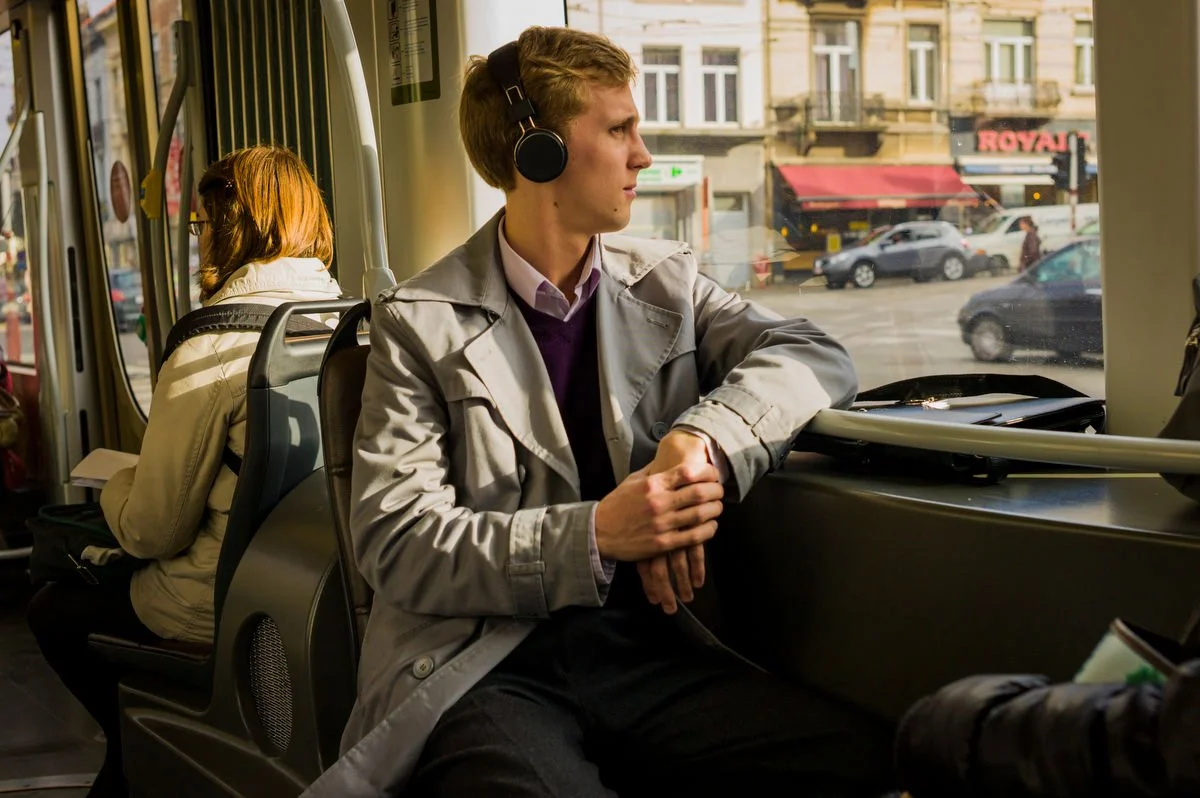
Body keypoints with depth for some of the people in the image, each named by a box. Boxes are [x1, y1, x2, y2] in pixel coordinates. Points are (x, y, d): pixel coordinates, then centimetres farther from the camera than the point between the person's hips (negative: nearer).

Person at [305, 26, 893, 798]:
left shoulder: (664, 282, 16)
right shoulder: (420, 322, 3)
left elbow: (817, 355, 3)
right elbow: (398, 541, -5)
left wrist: (699, 439, -17)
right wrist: (594, 536, -19)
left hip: (646, 646, 5)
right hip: (482, 667, -4)